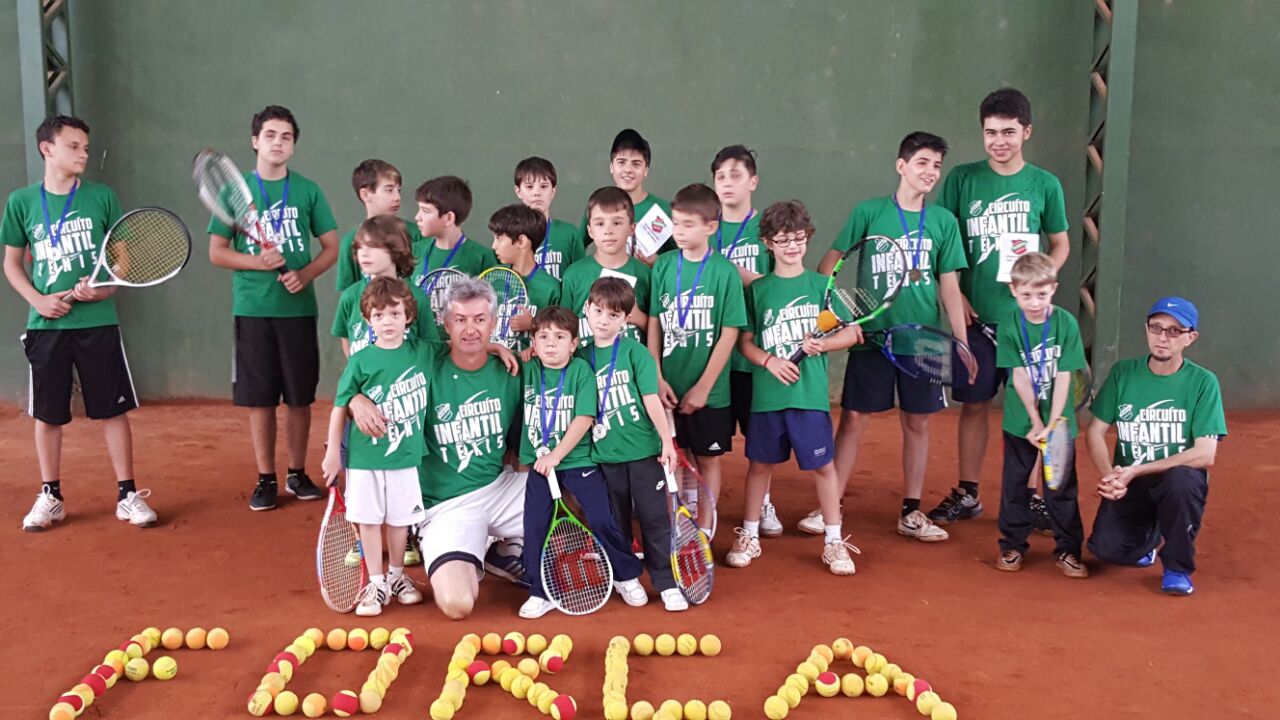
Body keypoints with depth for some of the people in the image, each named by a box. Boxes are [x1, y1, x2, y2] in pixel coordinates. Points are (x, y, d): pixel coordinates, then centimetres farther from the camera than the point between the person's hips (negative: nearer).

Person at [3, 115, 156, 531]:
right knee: (47, 413, 8)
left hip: (98, 322, -1)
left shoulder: (102, 197, 2)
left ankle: (128, 495, 11)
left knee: (112, 410, 2)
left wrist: (104, 288, -12)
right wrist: (38, 299, -7)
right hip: (46, 324, 1)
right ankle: (50, 498, 22)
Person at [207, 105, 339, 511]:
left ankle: (297, 474, 20)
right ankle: (265, 478, 15)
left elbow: (331, 247, 7)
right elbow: (217, 252, 4)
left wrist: (306, 273, -11)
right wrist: (257, 261, -13)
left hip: (298, 308, 1)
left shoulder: (308, 191, 5)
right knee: (259, 398, 3)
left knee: (300, 397, 6)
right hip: (252, 309, 0)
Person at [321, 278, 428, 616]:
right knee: (368, 520, 4)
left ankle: (396, 575, 31)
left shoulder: (419, 353, -2)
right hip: (365, 458, -2)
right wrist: (333, 452, -2)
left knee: (399, 519, 12)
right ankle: (376, 584, 17)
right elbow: (340, 407, -3)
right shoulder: (361, 361, -9)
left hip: (405, 456, 2)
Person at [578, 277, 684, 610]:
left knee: (654, 517, 1)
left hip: (643, 450, -3)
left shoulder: (635, 352, -5)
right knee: (616, 520, 13)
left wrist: (667, 440, -13)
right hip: (605, 454, 3)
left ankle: (666, 583, 10)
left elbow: (651, 399, -8)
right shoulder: (581, 355, 4)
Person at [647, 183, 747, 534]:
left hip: (709, 390, -2)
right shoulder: (663, 266, 0)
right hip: (668, 386, 2)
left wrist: (702, 387, -11)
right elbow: (654, 324, 3)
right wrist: (657, 378, -6)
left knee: (708, 459, 10)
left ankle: (703, 532, 22)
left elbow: (729, 334, -9)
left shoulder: (724, 271, -8)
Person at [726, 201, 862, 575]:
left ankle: (834, 541, 18)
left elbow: (851, 332, 4)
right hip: (767, 394, 1)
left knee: (822, 464, 5)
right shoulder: (757, 289, 4)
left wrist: (822, 344, -14)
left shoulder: (821, 285, 3)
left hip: (811, 393, -1)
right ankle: (749, 536, 26)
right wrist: (769, 360, -13)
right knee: (760, 463, 11)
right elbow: (744, 341, 4)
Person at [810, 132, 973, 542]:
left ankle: (911, 512, 20)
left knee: (917, 422, 8)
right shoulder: (869, 212, -2)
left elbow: (949, 286, 5)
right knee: (854, 419, 0)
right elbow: (830, 261, 2)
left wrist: (962, 343, 1)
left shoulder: (944, 221, 4)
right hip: (873, 333, -2)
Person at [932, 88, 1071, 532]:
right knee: (974, 404, 8)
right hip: (975, 316, 0)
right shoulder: (962, 179, 0)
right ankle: (967, 495, 20)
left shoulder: (1045, 184, 3)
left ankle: (1029, 497, 17)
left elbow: (1061, 244, 11)